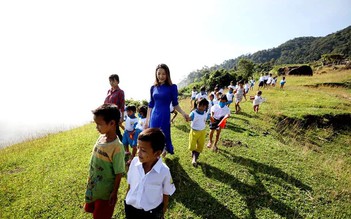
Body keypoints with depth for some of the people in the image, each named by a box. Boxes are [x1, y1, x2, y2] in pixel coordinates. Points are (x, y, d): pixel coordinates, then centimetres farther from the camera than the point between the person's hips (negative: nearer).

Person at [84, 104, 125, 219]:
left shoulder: (117, 146, -30)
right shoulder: (101, 138, -7)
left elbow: (118, 173, -22)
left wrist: (115, 192, -14)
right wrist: (90, 179, 15)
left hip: (106, 190, -7)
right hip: (93, 186, 7)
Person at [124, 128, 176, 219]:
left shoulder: (164, 171, -26)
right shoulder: (134, 162, -17)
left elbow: (166, 193, -9)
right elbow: (130, 184, -1)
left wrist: (163, 210, 3)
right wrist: (127, 200, 10)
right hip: (131, 208, 3)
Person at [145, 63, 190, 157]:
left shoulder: (172, 87, -7)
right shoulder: (153, 87, 4)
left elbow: (175, 104, -1)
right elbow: (150, 105, 10)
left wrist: (183, 113, -16)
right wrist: (147, 120, 11)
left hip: (165, 116, -4)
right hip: (154, 117, 4)